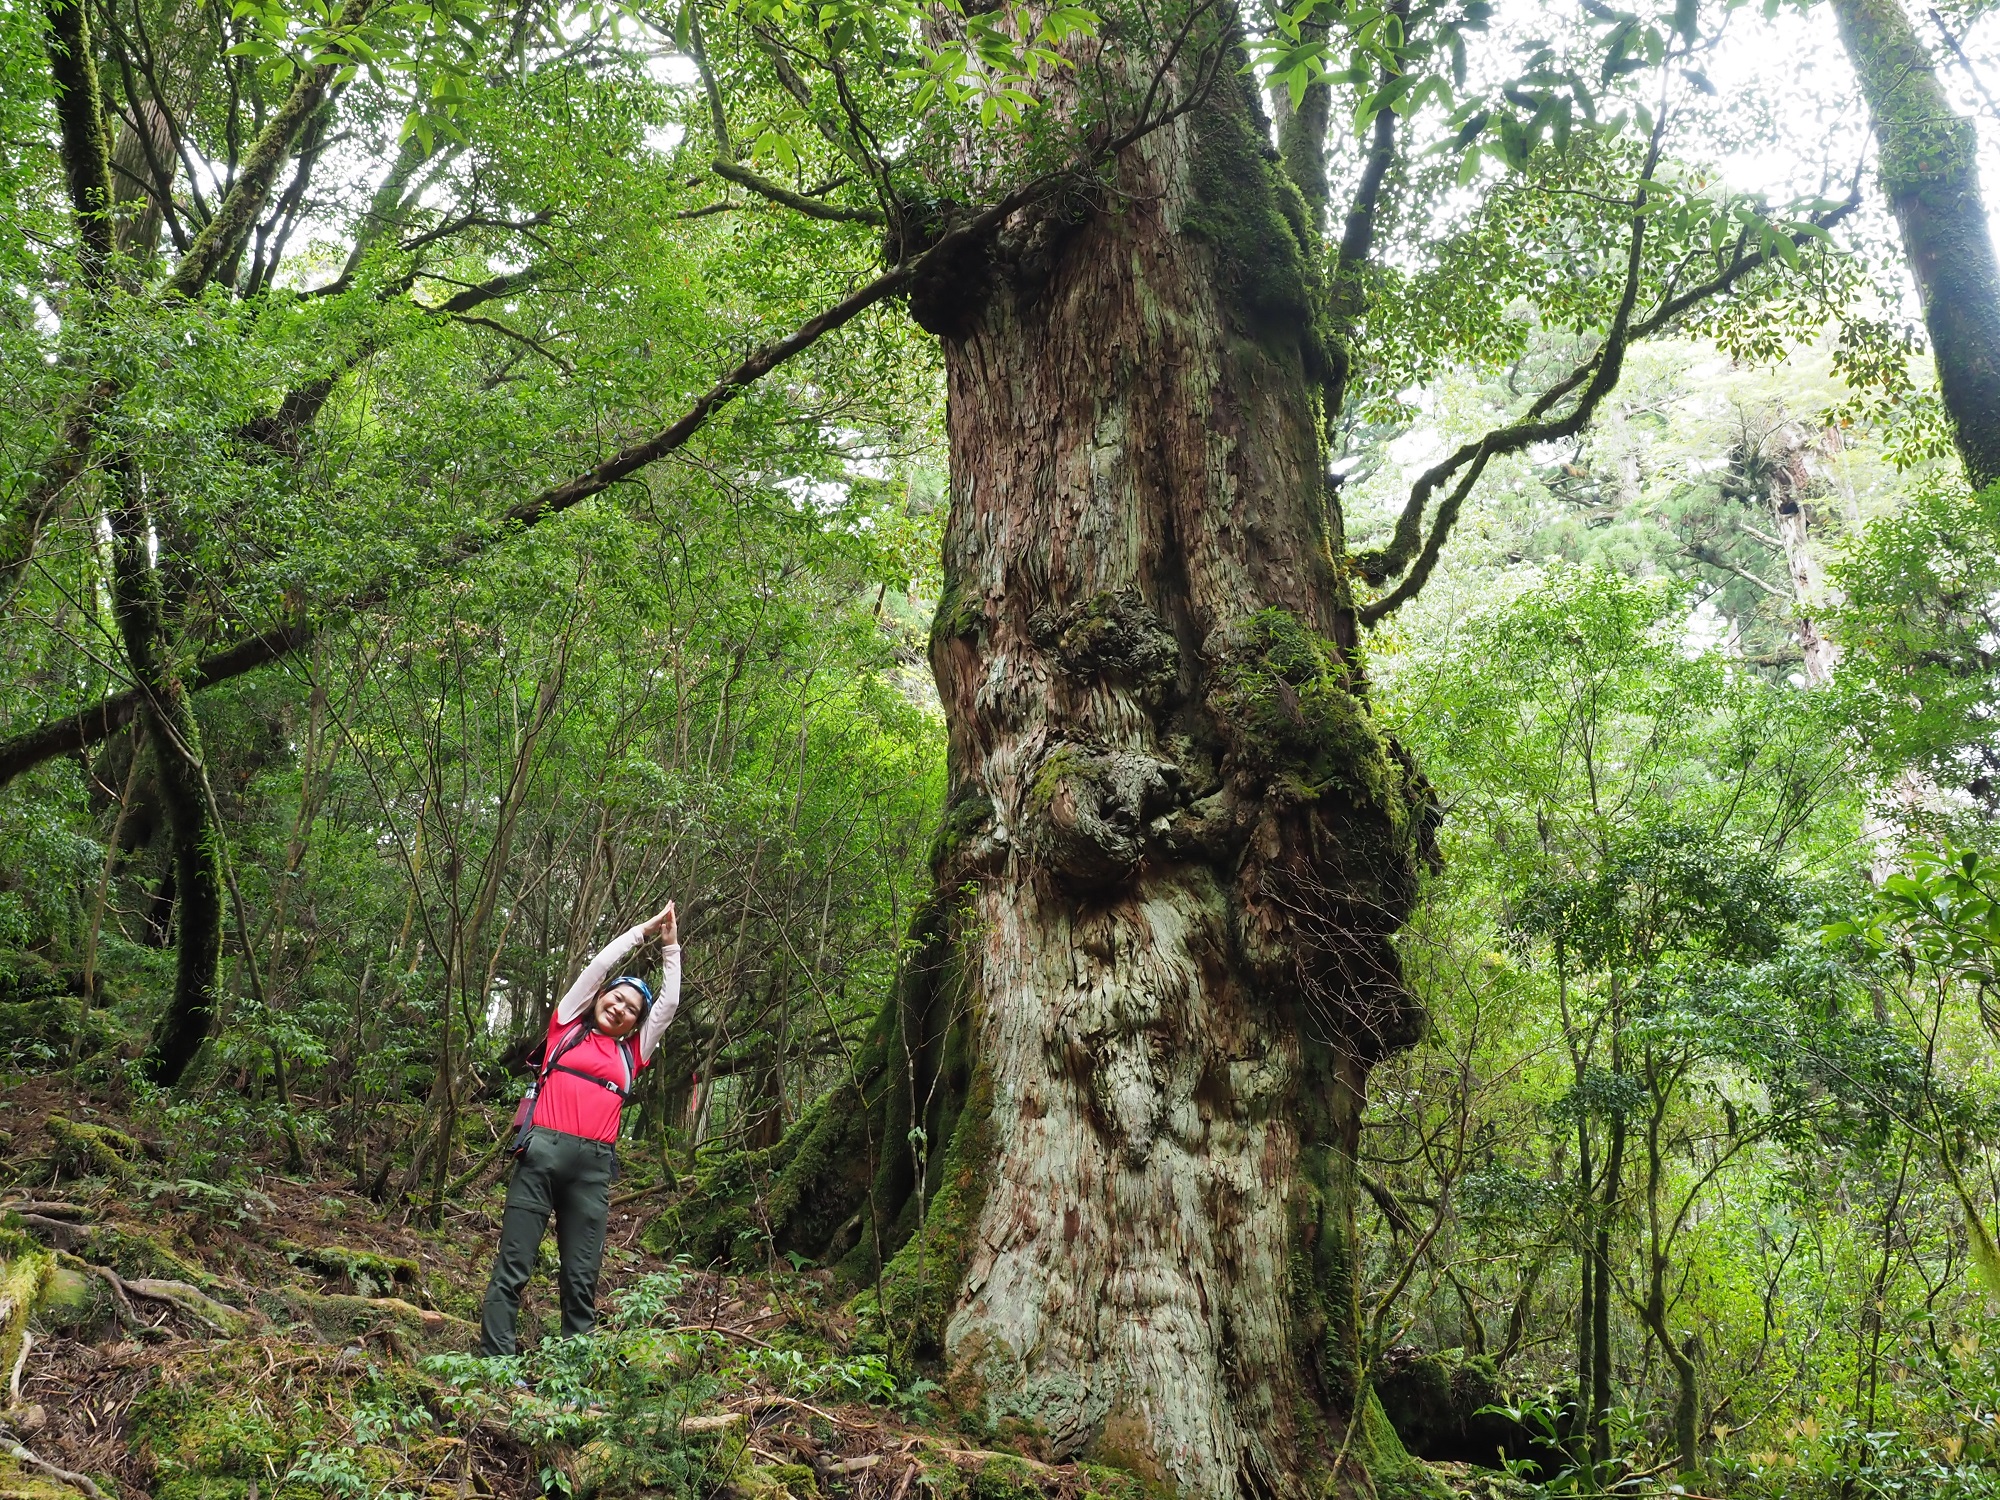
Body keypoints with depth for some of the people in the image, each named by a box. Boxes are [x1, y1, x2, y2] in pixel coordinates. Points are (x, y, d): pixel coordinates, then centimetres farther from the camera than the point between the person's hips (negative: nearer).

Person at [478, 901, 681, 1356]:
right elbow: (599, 966, 13)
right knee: (514, 1265, -4)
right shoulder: (569, 1025, 14)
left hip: (594, 1166, 3)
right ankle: (495, 1361, -3)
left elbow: (670, 1003, 23)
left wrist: (671, 946, 27)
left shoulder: (632, 1052, 19)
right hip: (543, 1152, -2)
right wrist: (645, 929, 19)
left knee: (582, 1278, 1)